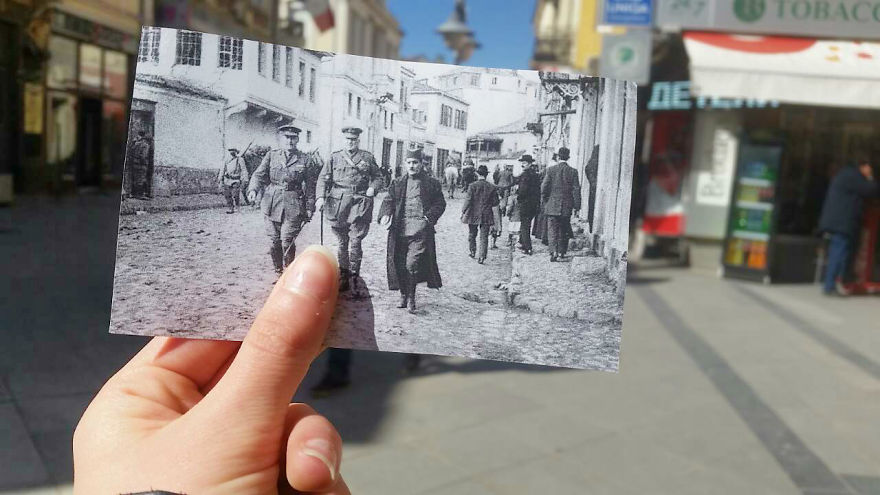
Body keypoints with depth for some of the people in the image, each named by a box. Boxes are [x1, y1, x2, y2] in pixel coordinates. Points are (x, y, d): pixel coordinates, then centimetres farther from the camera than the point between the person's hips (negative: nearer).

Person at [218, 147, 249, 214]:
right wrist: (220, 180, 16)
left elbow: (244, 170, -1)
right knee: (228, 196, 1)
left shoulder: (240, 160, 3)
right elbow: (222, 171, 21)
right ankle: (231, 209, 10)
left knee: (236, 195, -13)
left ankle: (239, 208, 4)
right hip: (227, 181, 5)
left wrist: (245, 179, -10)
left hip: (236, 181, -4)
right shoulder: (226, 161, 16)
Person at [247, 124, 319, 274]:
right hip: (271, 204, 2)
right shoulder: (271, 155, 9)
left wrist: (309, 209, 2)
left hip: (293, 206, -2)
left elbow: (310, 187, 5)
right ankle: (278, 271, 23)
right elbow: (259, 174, 2)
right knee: (274, 241, 6)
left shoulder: (306, 160, 5)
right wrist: (253, 190, -17)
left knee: (287, 241, -7)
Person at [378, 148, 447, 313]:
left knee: (412, 264, -14)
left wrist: (428, 218, -8)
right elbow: (389, 200, 11)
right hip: (399, 230, 3)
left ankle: (411, 297, 1)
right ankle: (404, 295, 23)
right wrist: (385, 214, -9)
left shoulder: (432, 184, 7)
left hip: (420, 231, -3)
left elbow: (440, 204, 7)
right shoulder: (397, 183, 15)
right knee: (399, 265, 6)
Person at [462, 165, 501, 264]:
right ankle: (481, 257, 1)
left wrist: (463, 212, 1)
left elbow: (467, 201, -10)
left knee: (472, 235, 19)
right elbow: (495, 205, 1)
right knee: (484, 237, 5)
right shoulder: (492, 188, -1)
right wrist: (495, 221, 6)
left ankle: (473, 252, 28)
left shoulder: (472, 186, -8)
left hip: (473, 216, -1)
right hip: (487, 217, 1)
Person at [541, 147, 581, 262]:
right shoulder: (573, 171, -2)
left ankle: (553, 252, -13)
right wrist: (576, 205, 4)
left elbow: (544, 187, -5)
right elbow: (576, 189, -2)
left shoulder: (551, 170, -5)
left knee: (552, 230, 1)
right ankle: (561, 253, 14)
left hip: (552, 206, -1)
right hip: (566, 206, 1)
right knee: (563, 231, 11)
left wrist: (544, 200, 8)